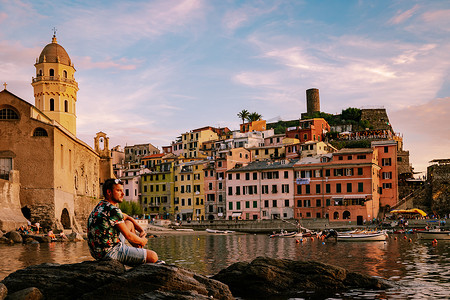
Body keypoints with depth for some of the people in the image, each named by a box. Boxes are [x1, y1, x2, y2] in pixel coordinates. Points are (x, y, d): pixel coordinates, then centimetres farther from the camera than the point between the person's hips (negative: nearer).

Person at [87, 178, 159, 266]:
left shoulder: (102, 206, 13)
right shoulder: (113, 211, -19)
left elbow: (127, 217, 26)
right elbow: (129, 236, -13)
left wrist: (141, 231, 16)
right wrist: (142, 241, 6)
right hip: (110, 253, -11)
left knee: (129, 223, 28)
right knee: (153, 256, -14)